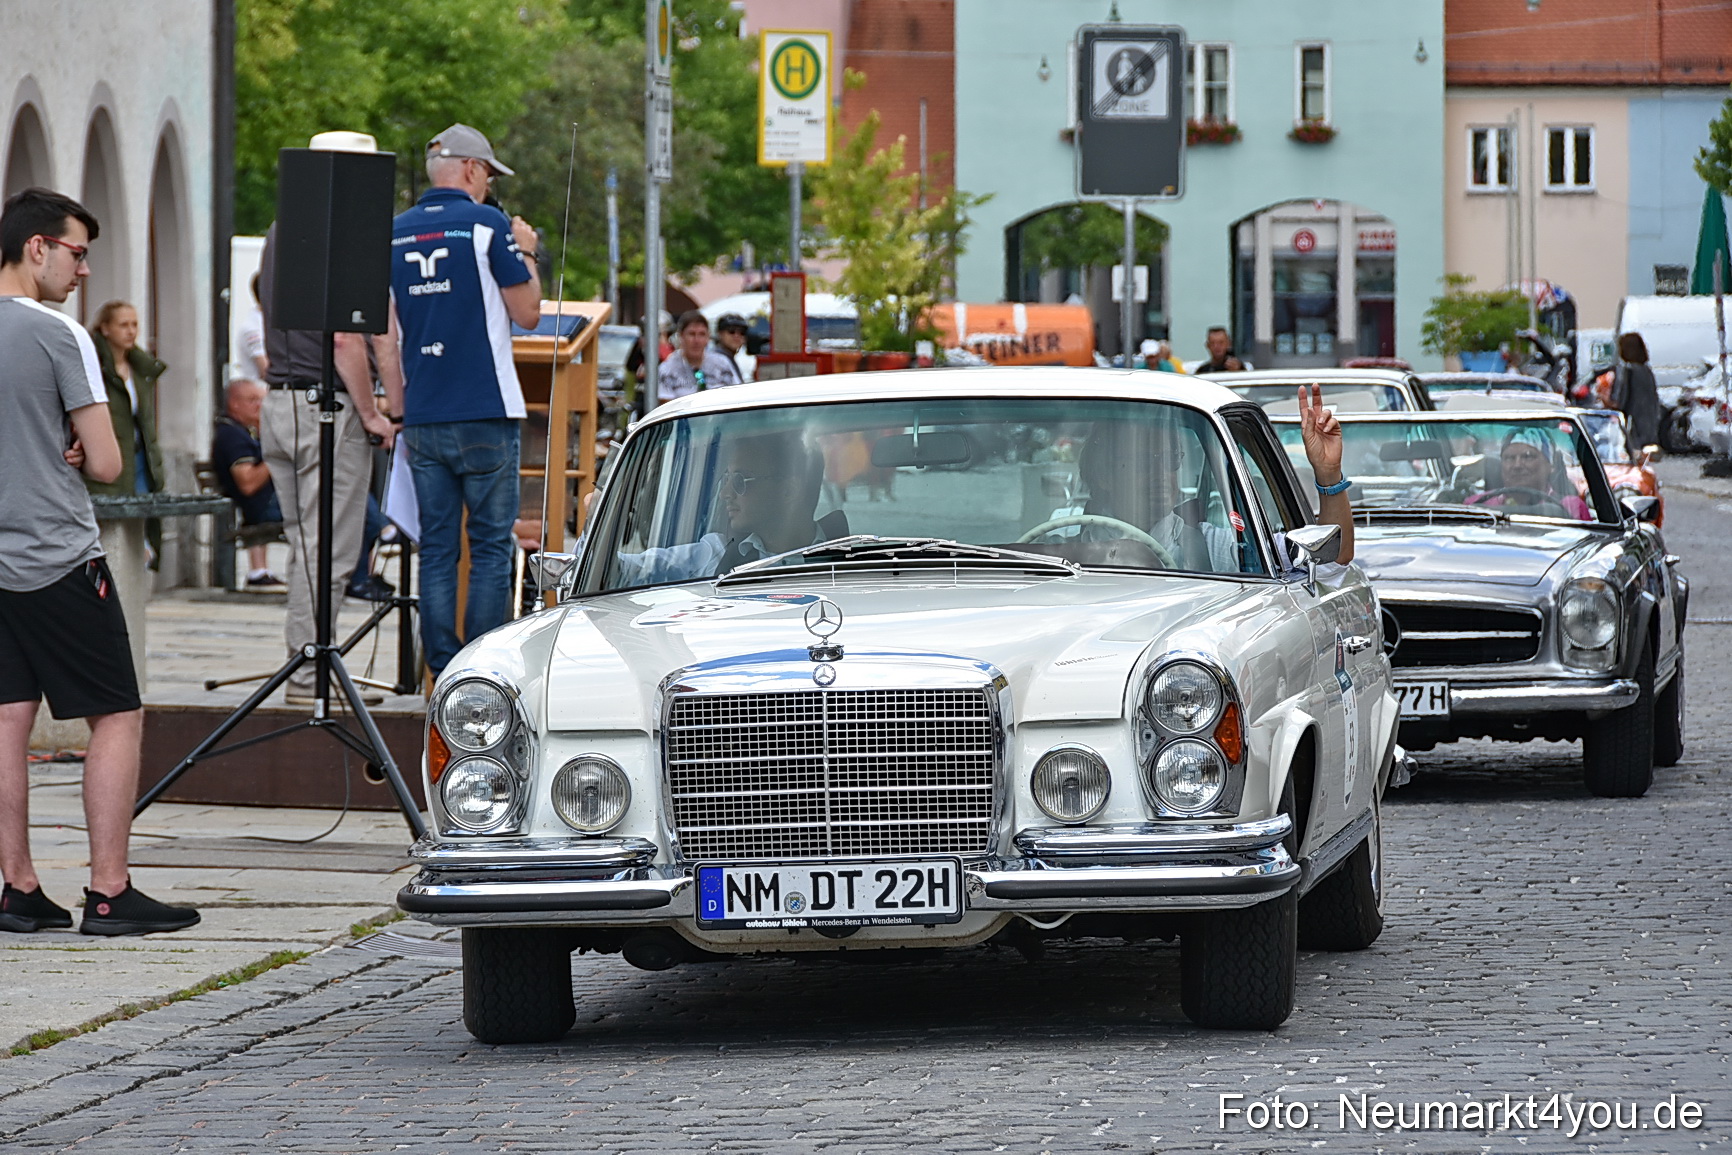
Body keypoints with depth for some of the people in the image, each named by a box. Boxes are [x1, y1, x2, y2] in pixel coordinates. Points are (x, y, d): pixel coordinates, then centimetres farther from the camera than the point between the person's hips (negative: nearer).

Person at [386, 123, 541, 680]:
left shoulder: (394, 234, 9)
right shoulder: (487, 225, -6)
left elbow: (383, 331, 11)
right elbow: (528, 313, -2)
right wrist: (526, 255, 13)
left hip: (423, 418, 5)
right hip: (485, 414, -4)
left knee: (436, 547, 7)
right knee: (491, 545, 0)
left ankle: (443, 674, 5)